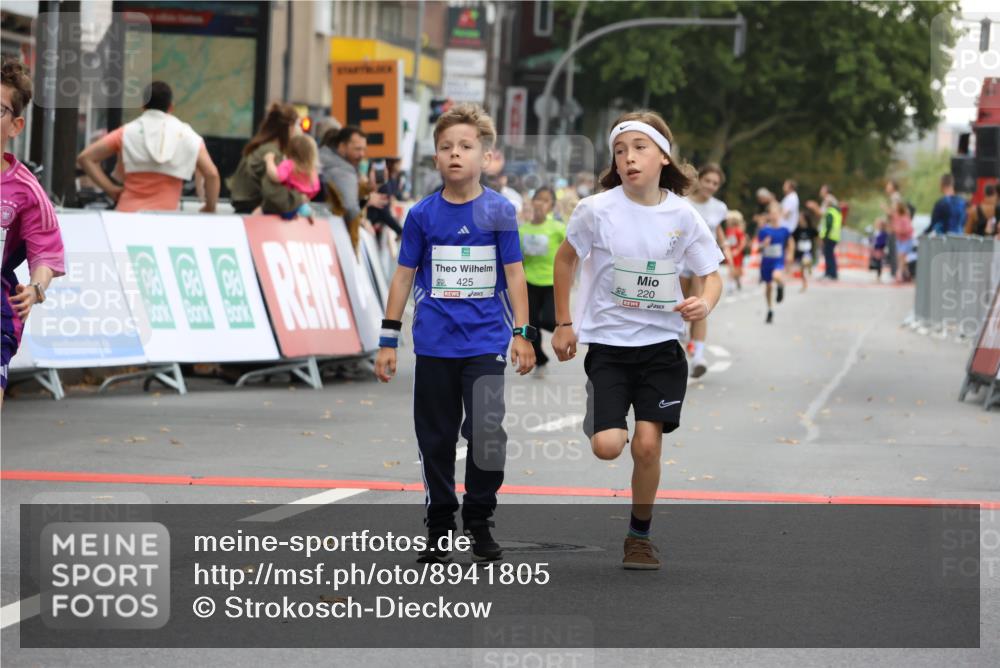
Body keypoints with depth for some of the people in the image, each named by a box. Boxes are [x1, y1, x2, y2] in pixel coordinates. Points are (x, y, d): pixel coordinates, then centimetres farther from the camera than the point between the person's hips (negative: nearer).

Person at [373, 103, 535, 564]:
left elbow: (514, 274, 3)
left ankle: (479, 521, 9)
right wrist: (388, 339, 5)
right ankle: (439, 530, 17)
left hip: (486, 342, -1)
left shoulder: (500, 211, 0)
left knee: (487, 432, -9)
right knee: (436, 439, 6)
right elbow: (405, 275, 6)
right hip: (434, 344, 1)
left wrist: (522, 334, -2)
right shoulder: (423, 215, 2)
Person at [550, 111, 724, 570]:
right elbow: (566, 258, 8)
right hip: (606, 342, -1)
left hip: (661, 344, 1)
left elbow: (712, 274, 5)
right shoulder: (597, 210, -9)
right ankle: (607, 424, 24)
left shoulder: (682, 216, -5)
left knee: (647, 445, -7)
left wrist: (704, 304, -18)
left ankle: (640, 536, 14)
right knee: (607, 446, -14)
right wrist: (563, 324, 9)